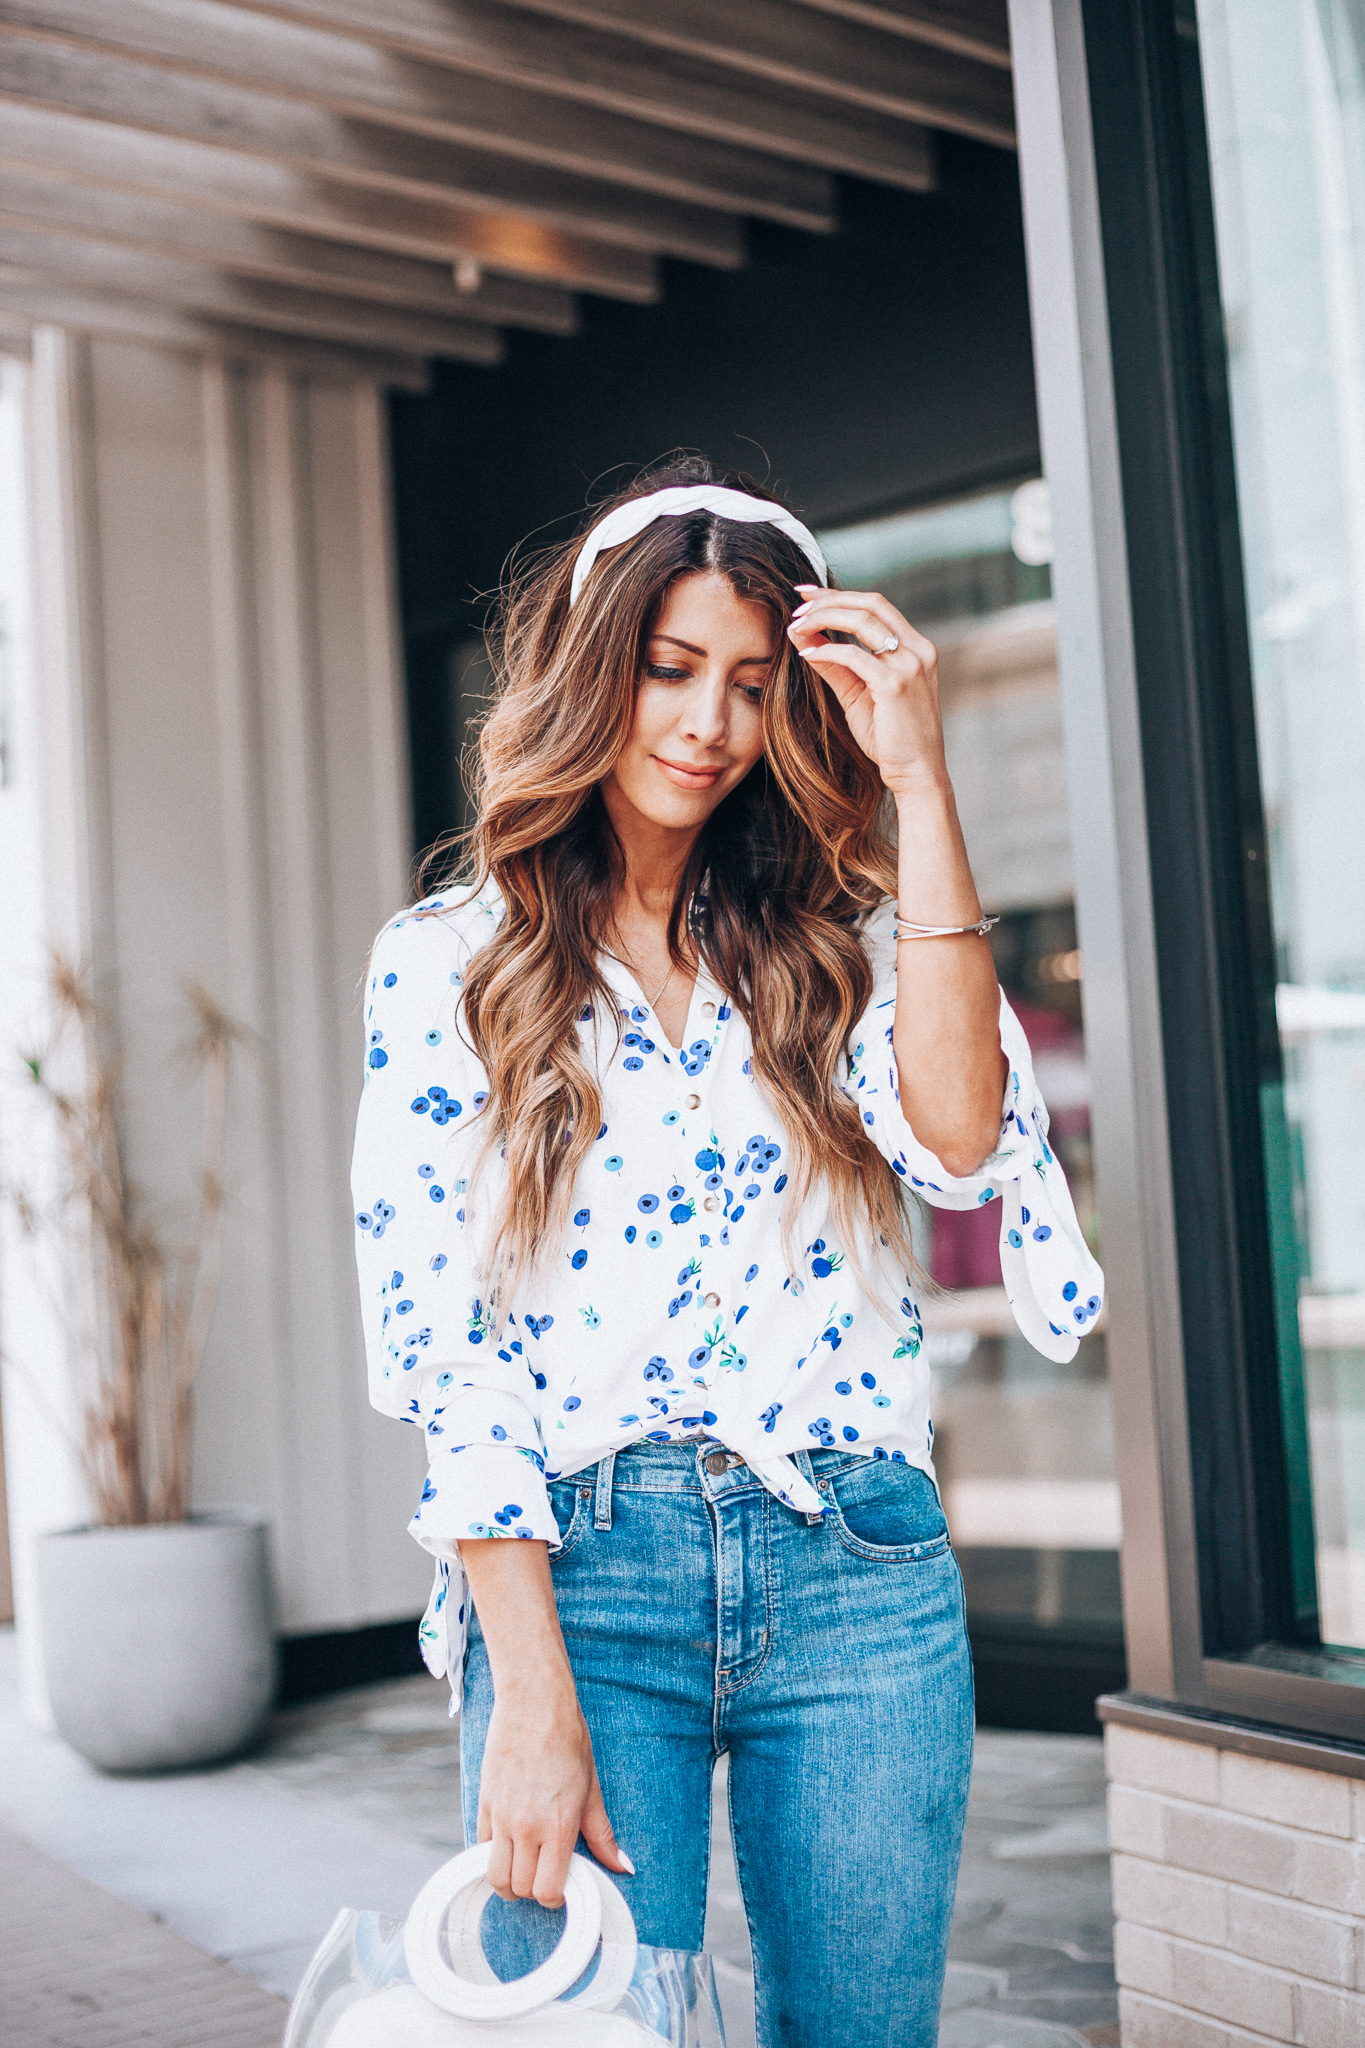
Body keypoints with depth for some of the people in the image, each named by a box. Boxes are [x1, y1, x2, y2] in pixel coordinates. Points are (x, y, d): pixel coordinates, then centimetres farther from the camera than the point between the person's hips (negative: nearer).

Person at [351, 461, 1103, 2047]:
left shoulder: (836, 938, 9)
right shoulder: (445, 964, 2)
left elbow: (957, 1141, -12)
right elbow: (438, 1353, -4)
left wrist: (917, 781, -11)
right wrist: (533, 1701, -11)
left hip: (856, 1574, 2)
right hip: (576, 1571, -2)